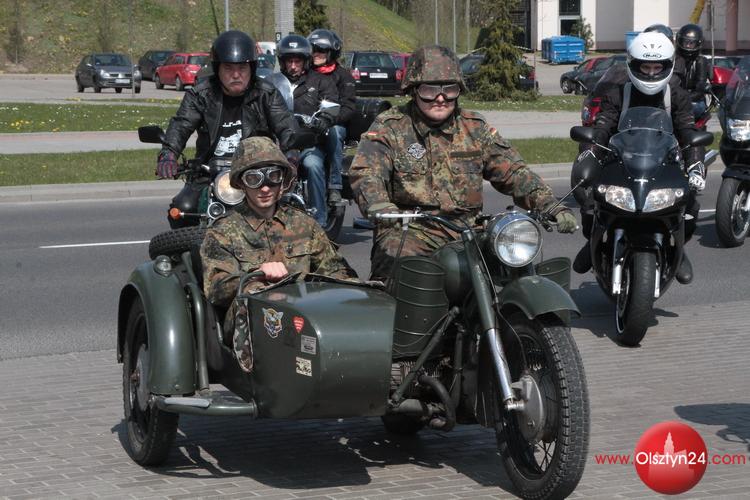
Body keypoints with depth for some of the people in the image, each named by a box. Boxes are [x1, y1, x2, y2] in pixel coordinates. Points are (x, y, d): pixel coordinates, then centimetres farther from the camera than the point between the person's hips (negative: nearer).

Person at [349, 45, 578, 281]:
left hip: (466, 229, 4)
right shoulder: (389, 127, 1)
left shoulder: (474, 127, 13)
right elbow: (365, 173, -14)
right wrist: (379, 207, -37)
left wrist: (552, 207, -5)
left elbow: (512, 171, 10)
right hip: (409, 230, -4)